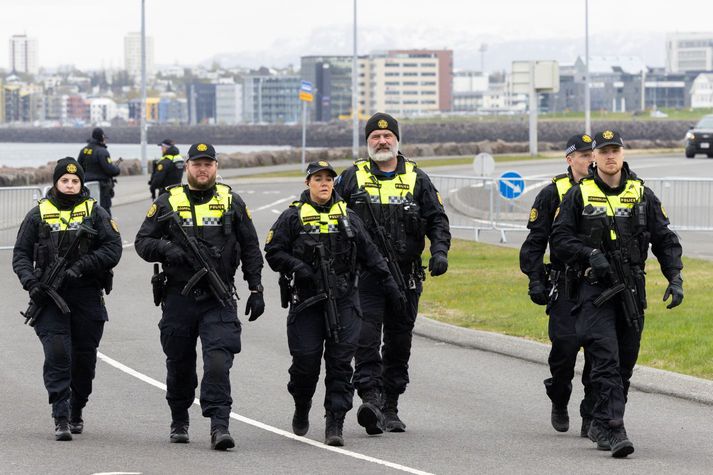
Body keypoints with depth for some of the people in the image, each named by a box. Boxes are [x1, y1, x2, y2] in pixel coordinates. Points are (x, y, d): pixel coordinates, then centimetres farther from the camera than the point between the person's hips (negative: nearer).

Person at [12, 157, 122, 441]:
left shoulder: (94, 212, 6)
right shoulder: (39, 215, 7)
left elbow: (113, 249, -2)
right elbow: (21, 255, 8)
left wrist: (82, 266, -14)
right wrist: (31, 282, -10)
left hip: (87, 297, 1)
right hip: (50, 298, -1)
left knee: (84, 359, 8)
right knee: (57, 355, -14)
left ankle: (76, 411, 27)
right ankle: (61, 419, -15)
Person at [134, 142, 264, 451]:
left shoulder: (231, 202, 7)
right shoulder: (167, 203, 6)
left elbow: (250, 248, 12)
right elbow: (142, 242, 6)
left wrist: (256, 289, 6)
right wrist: (166, 249, -15)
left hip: (219, 299, -1)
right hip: (178, 297, 1)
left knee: (218, 361, -15)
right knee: (179, 364, 11)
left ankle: (219, 425, -18)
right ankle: (179, 422, 29)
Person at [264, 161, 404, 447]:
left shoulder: (348, 217, 12)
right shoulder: (292, 218, 3)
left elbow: (369, 253, 15)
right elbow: (273, 252, 2)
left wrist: (388, 282, 10)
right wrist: (297, 267, -14)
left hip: (343, 301, 2)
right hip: (306, 301, -2)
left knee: (341, 362, -6)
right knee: (306, 361, -1)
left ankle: (335, 424, -5)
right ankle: (301, 410, 27)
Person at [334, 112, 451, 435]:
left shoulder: (416, 179, 10)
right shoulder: (352, 178, 6)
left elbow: (437, 218, 9)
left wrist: (439, 251, -8)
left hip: (406, 275, 2)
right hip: (365, 273, -2)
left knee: (399, 342, 7)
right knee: (366, 337, -17)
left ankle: (390, 408, 16)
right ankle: (371, 398, -26)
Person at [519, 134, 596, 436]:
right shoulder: (553, 194, 2)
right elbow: (535, 241, 3)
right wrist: (535, 280, -5)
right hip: (565, 284, -2)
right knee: (565, 343, -9)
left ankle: (592, 417, 4)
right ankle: (559, 402, 16)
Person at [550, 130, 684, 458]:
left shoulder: (642, 195, 9)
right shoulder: (578, 195, 3)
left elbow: (665, 240, 10)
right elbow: (559, 239, 2)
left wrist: (675, 278, -2)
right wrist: (590, 254, -14)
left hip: (632, 291, 3)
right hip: (594, 287, -3)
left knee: (625, 363, 8)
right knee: (606, 360, -16)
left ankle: (600, 426, 22)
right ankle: (614, 430, -22)